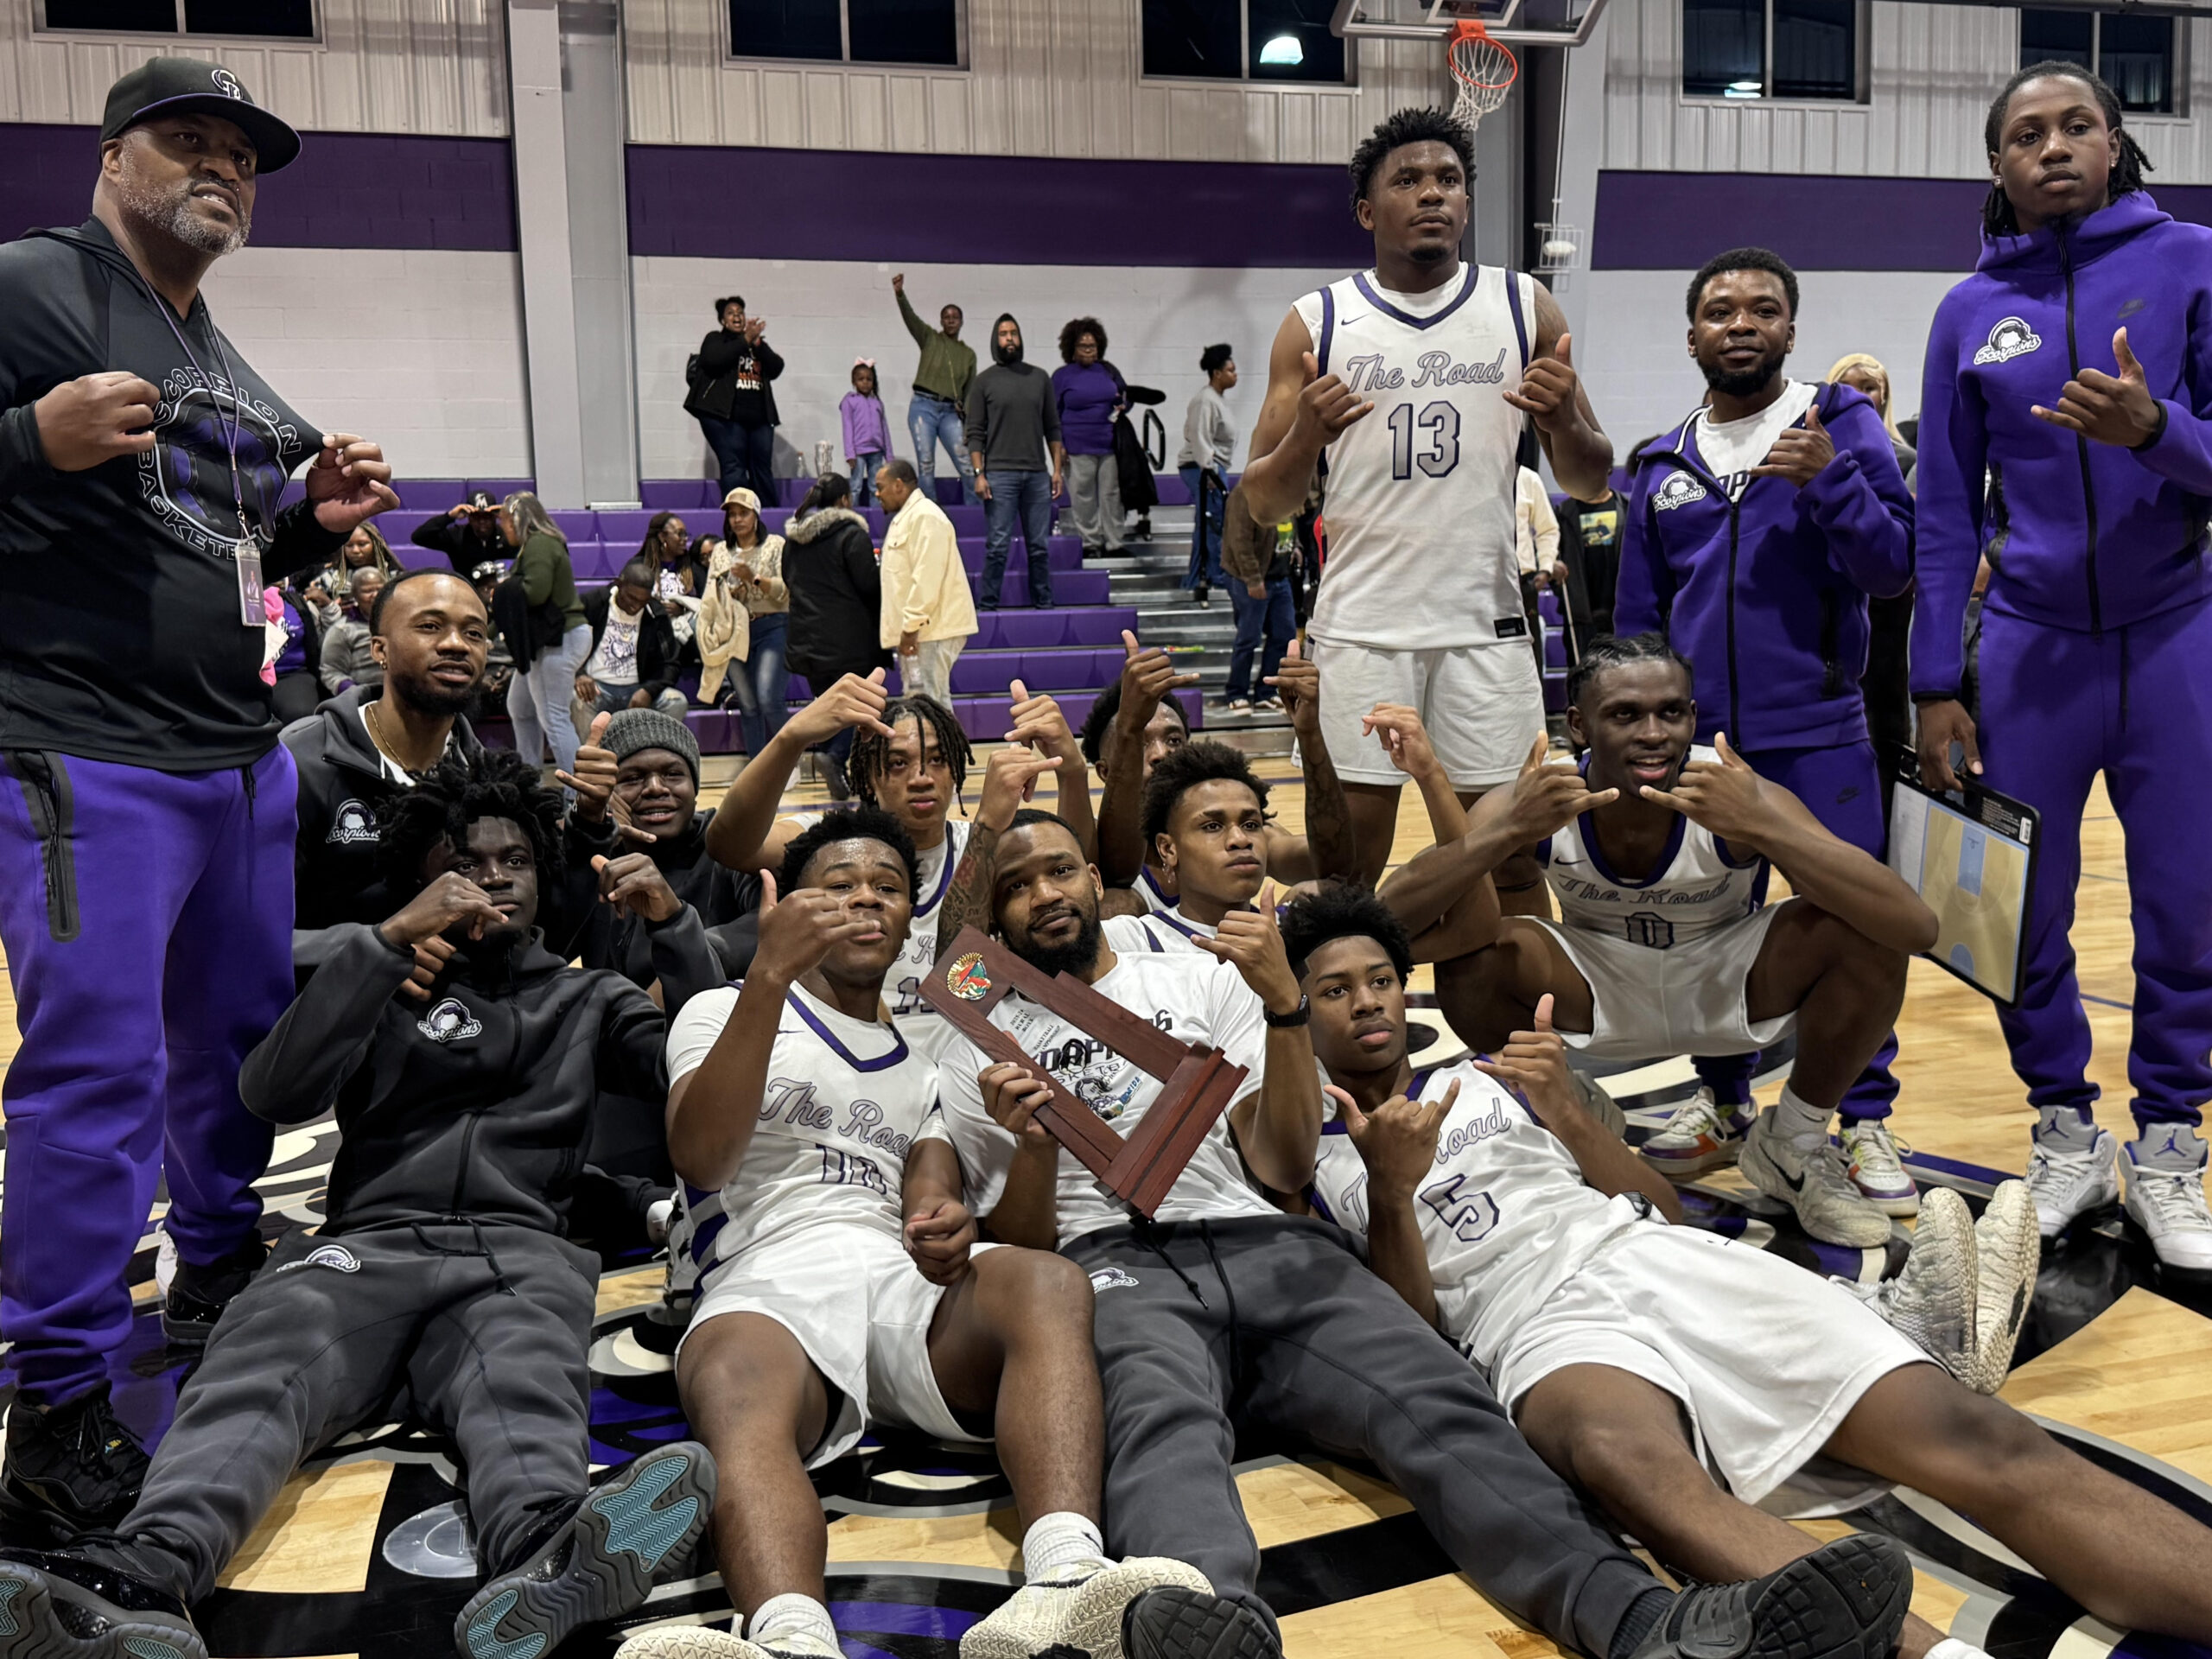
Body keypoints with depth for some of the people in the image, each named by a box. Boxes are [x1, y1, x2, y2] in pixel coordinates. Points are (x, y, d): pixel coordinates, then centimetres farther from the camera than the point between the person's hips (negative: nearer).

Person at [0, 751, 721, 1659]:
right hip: (366, 1243, 1)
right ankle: (137, 1576, -61)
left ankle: (544, 1555, -70)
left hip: (518, 1253, -1)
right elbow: (276, 1092, 6)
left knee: (524, 1385, -38)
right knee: (255, 1372, -34)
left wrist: (669, 923, 5)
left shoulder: (589, 999, 29)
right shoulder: (386, 983, 25)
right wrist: (392, 936, -1)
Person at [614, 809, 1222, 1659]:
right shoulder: (723, 1011, 20)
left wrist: (946, 1233, -9)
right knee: (734, 1391, -40)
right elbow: (701, 1160, 0)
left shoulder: (930, 1056, 32)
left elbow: (936, 1190, 18)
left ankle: (1066, 1587, -54)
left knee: (1047, 1283, -32)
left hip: (909, 1280, 3)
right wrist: (770, 974, -9)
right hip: (772, 1279, -3)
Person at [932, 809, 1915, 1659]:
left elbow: (1284, 1170, 12)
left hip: (1268, 1247, 3)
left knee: (1434, 1402, -27)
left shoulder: (1202, 979, 23)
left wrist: (1282, 1003, -1)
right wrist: (1031, 1143, -12)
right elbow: (1016, 1244, 10)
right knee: (1164, 1417, -38)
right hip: (1113, 1264, -2)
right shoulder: (980, 1051, 19)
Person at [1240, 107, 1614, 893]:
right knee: (1348, 862, 0)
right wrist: (1303, 439, -15)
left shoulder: (1524, 308, 7)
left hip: (1485, 623, 1)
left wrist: (1565, 423, -12)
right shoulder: (1316, 323, 4)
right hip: (1359, 628, -1)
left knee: (1511, 861, 3)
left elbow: (1589, 483, 10)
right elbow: (1262, 504, 5)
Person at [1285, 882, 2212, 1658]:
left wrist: (1566, 1114, 4)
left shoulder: (1488, 1078, 27)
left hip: (1682, 1263, 4)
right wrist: (1392, 1193, -11)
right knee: (1630, 1461, -44)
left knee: (1974, 1439, -22)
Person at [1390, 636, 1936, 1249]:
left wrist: (1761, 828, -50)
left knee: (1866, 934, -28)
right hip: (1596, 993, 0)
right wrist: (1510, 831, -48)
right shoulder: (1538, 804, -26)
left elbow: (1917, 927, -38)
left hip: (1728, 988, 1)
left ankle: (1794, 1147, 1)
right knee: (1459, 947, -29)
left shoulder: (1747, 802, -29)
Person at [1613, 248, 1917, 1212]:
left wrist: (1828, 480, -21)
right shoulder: (1661, 465, 10)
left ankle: (1866, 1122, 14)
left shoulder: (1840, 425, 0)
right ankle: (1723, 1103, 28)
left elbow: (1895, 567, -7)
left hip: (1819, 739, -3)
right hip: (1695, 742, 3)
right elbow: (1637, 619, 14)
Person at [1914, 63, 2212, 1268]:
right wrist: (1935, 687, 3)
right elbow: (1945, 513, 6)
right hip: (2030, 648, 1)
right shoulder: (1971, 310, 5)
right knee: (2025, 911, 5)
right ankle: (2065, 1137, 23)